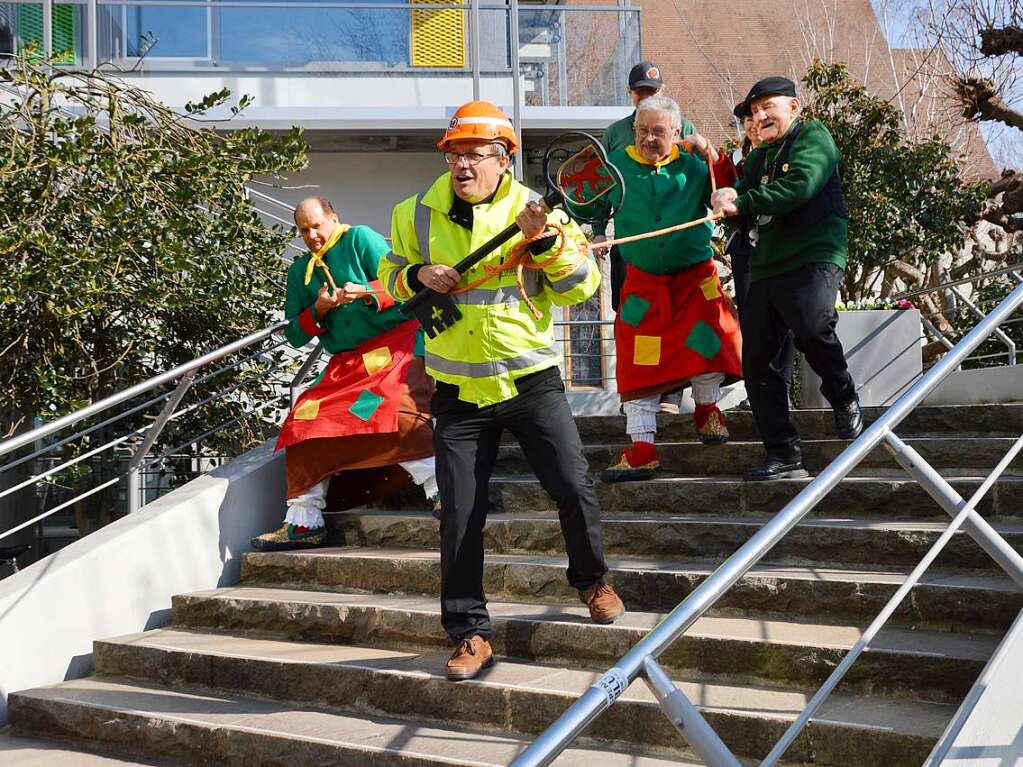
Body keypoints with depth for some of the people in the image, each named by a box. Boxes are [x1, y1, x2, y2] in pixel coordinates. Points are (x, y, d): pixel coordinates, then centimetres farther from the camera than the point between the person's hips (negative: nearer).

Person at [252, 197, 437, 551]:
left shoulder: (360, 238, 1)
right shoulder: (300, 270, 16)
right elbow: (295, 335, 12)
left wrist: (366, 293, -24)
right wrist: (318, 310, -6)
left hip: (394, 343, -6)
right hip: (345, 363, 6)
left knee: (399, 412, -31)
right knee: (306, 421, -7)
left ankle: (442, 493, -29)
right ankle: (303, 522, -1)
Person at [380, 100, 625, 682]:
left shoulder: (536, 210, -3)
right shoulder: (419, 215, 3)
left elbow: (582, 287, -8)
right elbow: (391, 279, 15)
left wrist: (543, 240, -23)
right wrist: (418, 274, -7)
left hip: (531, 379, -1)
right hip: (459, 390, 2)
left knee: (574, 488, -6)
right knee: (460, 517, 1)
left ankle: (592, 580, 24)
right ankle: (471, 634, 13)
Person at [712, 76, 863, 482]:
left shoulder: (813, 137, 3)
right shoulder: (757, 158, 25)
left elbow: (800, 184, -16)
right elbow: (740, 204, 21)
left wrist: (742, 203, -15)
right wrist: (727, 197, -3)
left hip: (813, 258, -8)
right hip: (764, 268, 8)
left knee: (812, 327, -33)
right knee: (756, 363, 1)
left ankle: (845, 399, -4)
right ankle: (783, 455, 6)